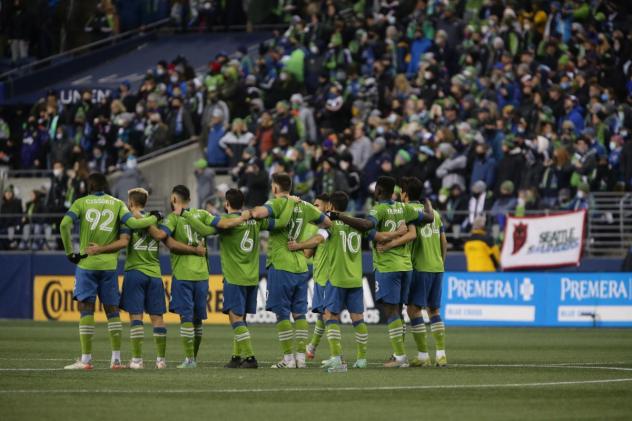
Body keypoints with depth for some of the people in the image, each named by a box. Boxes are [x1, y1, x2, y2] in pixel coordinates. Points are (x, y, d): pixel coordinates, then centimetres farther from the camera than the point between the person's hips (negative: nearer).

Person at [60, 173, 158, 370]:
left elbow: (65, 224, -12)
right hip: (109, 264, 2)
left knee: (86, 310, 0)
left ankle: (86, 359, -4)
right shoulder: (117, 203, 6)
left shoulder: (81, 203, 2)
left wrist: (70, 252, -5)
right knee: (112, 311, 9)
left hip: (86, 263, -2)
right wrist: (153, 219, 10)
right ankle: (116, 359, 7)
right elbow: (132, 223, -7)